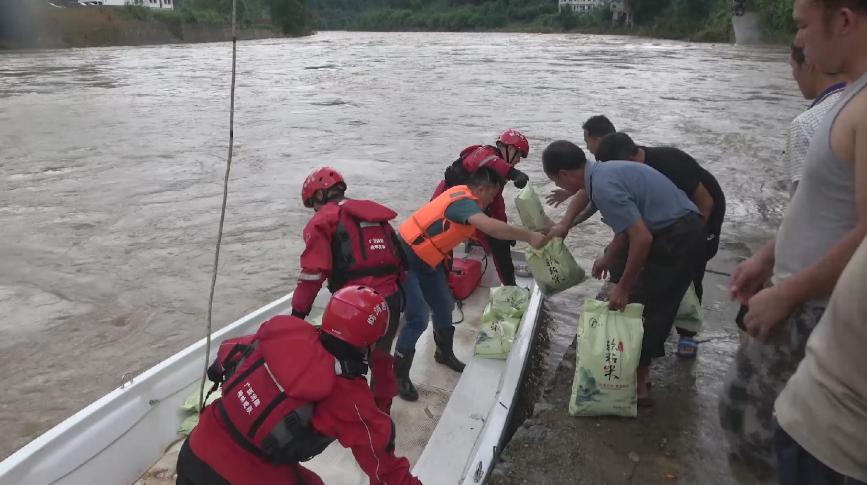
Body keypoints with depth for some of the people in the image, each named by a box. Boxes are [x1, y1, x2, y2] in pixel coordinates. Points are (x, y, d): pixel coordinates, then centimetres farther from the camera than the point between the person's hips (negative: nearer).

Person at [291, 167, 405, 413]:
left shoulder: (323, 219, 4)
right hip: (391, 297, 7)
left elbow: (314, 270, -6)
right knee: (380, 355, 23)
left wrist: (298, 311, -1)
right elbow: (397, 257, 22)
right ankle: (382, 410, 38)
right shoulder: (374, 214, 23)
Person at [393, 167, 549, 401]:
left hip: (427, 260, 10)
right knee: (418, 319, -12)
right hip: (406, 259, -10)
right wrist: (528, 236, -38)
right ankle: (399, 375, 3)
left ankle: (445, 354, 40)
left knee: (444, 307, 18)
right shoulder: (463, 202, -26)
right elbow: (490, 226, -43)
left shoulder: (464, 196, 3)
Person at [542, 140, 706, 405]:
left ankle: (639, 384, 12)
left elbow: (642, 237, -24)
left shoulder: (603, 187, -21)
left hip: (677, 240, -10)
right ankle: (641, 372, 28)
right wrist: (607, 259, 30)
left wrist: (623, 287, -15)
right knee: (641, 304, 16)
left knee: (645, 307, -1)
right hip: (685, 232, 10)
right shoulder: (605, 171, 10)